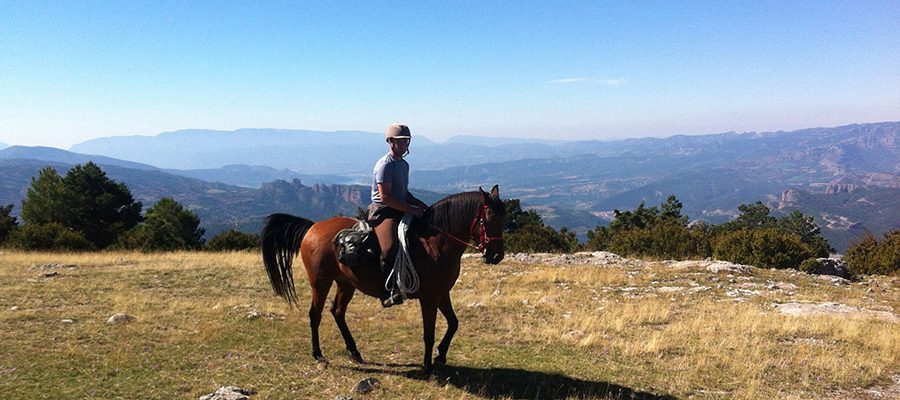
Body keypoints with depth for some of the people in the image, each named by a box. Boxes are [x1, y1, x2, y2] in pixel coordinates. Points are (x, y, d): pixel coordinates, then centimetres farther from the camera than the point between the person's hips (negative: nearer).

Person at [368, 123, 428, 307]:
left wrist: (420, 204, 9)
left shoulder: (404, 165, 17)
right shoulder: (385, 165, -11)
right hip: (382, 212, -10)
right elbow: (385, 197, -19)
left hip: (401, 211, 10)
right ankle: (389, 292, -26)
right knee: (391, 247, -32)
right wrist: (411, 209, -20)